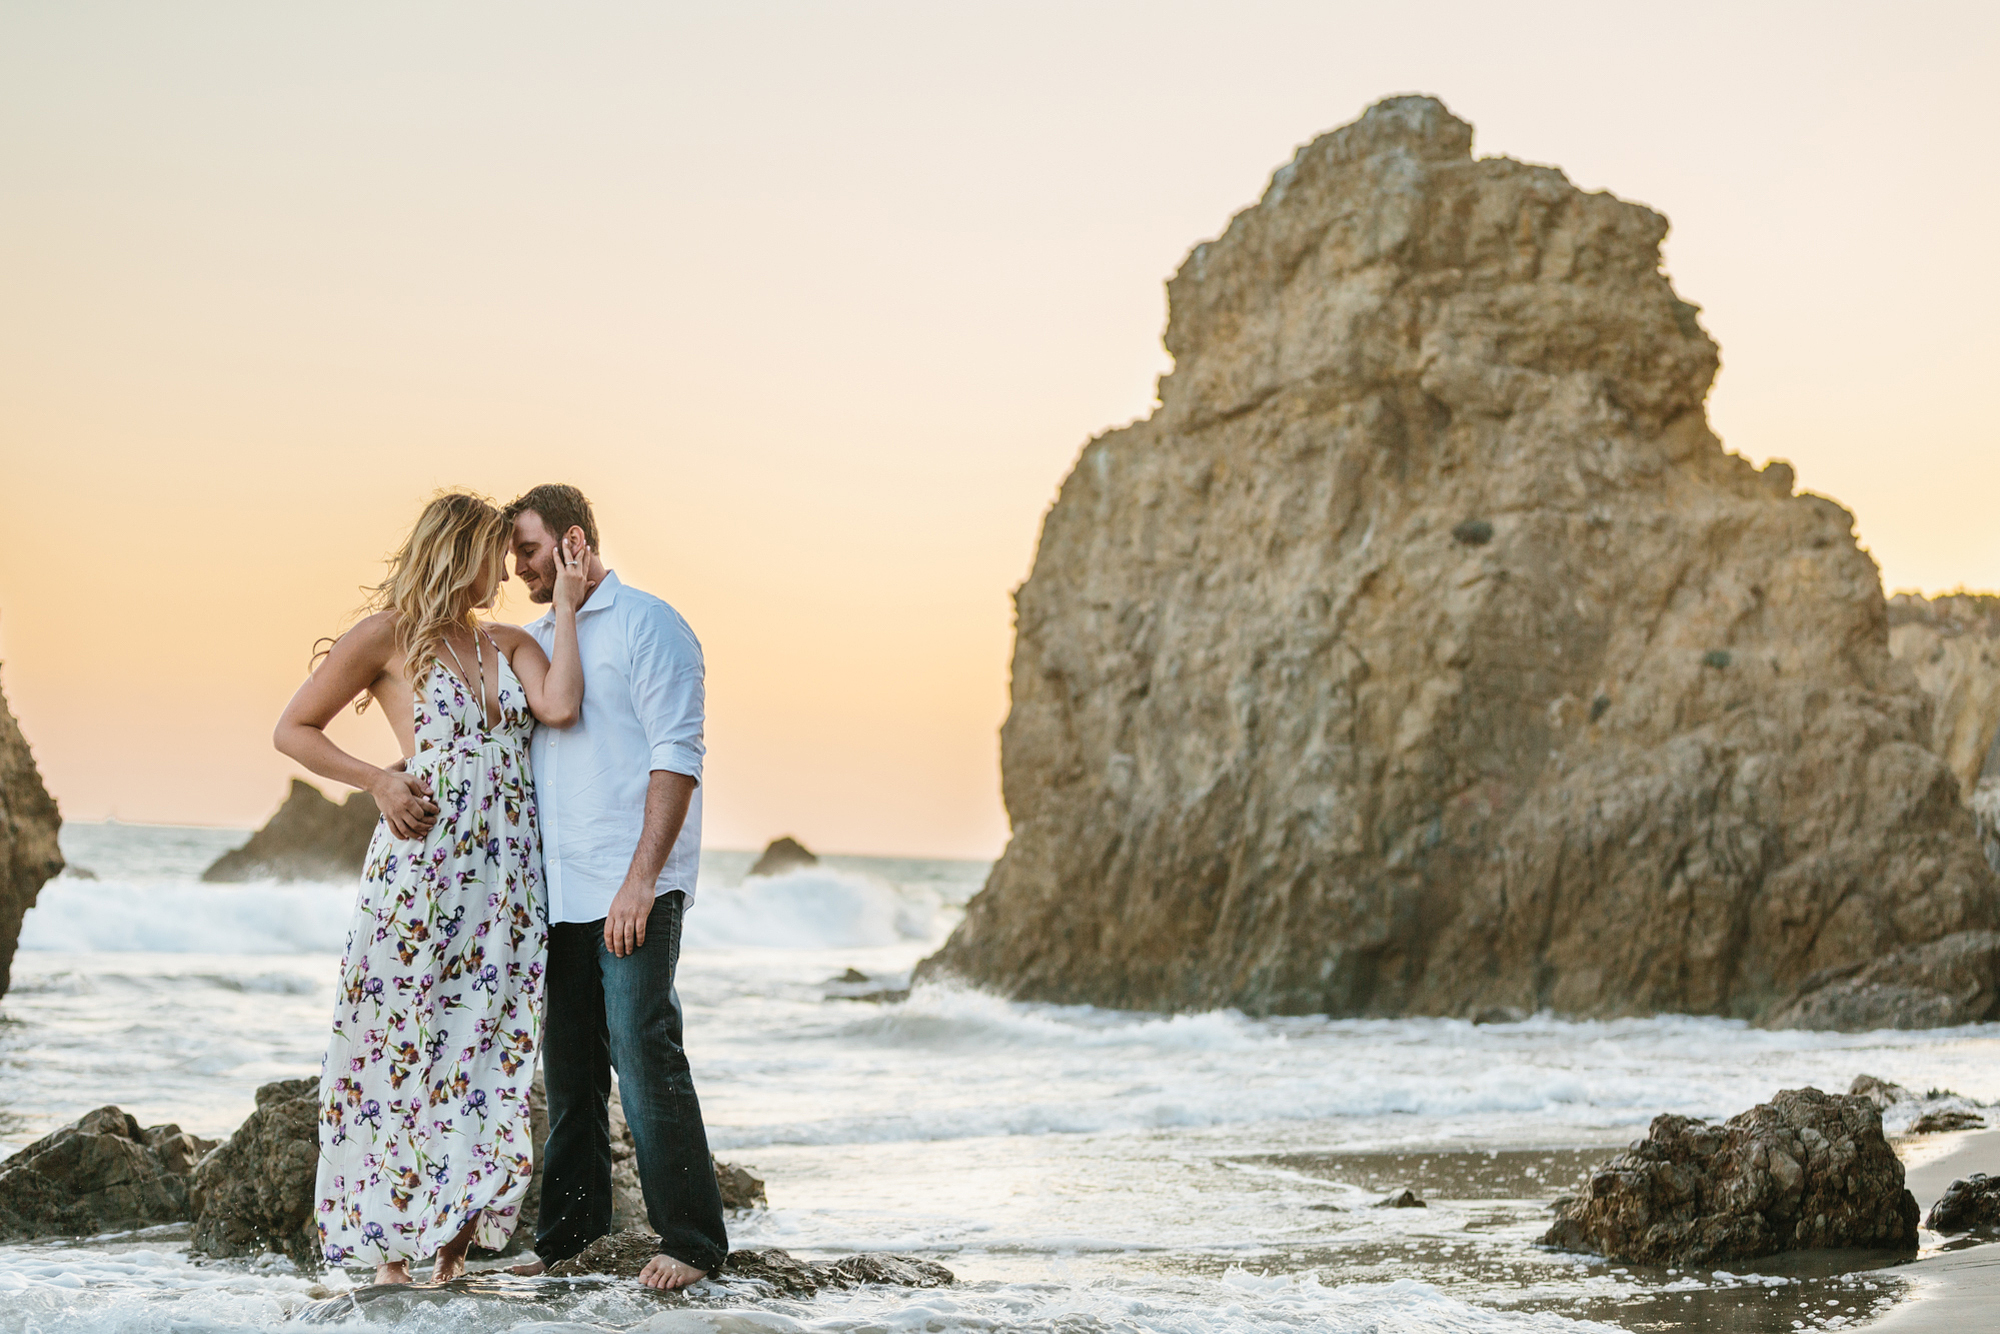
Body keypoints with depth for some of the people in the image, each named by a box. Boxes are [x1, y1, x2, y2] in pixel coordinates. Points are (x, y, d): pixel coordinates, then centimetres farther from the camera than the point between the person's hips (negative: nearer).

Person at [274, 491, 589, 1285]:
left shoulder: (509, 645, 15)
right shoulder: (389, 636, 2)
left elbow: (560, 708, -5)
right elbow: (293, 731, 5)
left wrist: (565, 607, 2)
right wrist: (377, 780, -8)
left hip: (508, 877, 5)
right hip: (422, 866, -5)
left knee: (487, 1049, 2)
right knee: (403, 1047, -2)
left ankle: (455, 1241, 8)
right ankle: (391, 1247, 4)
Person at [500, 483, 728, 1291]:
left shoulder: (646, 624, -4)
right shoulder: (532, 641, 18)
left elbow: (677, 758, -12)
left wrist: (641, 879, -19)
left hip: (633, 890, -7)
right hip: (557, 892, 7)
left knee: (645, 1057, -9)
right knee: (570, 1067, 11)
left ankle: (690, 1240, -1)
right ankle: (570, 1232, 20)